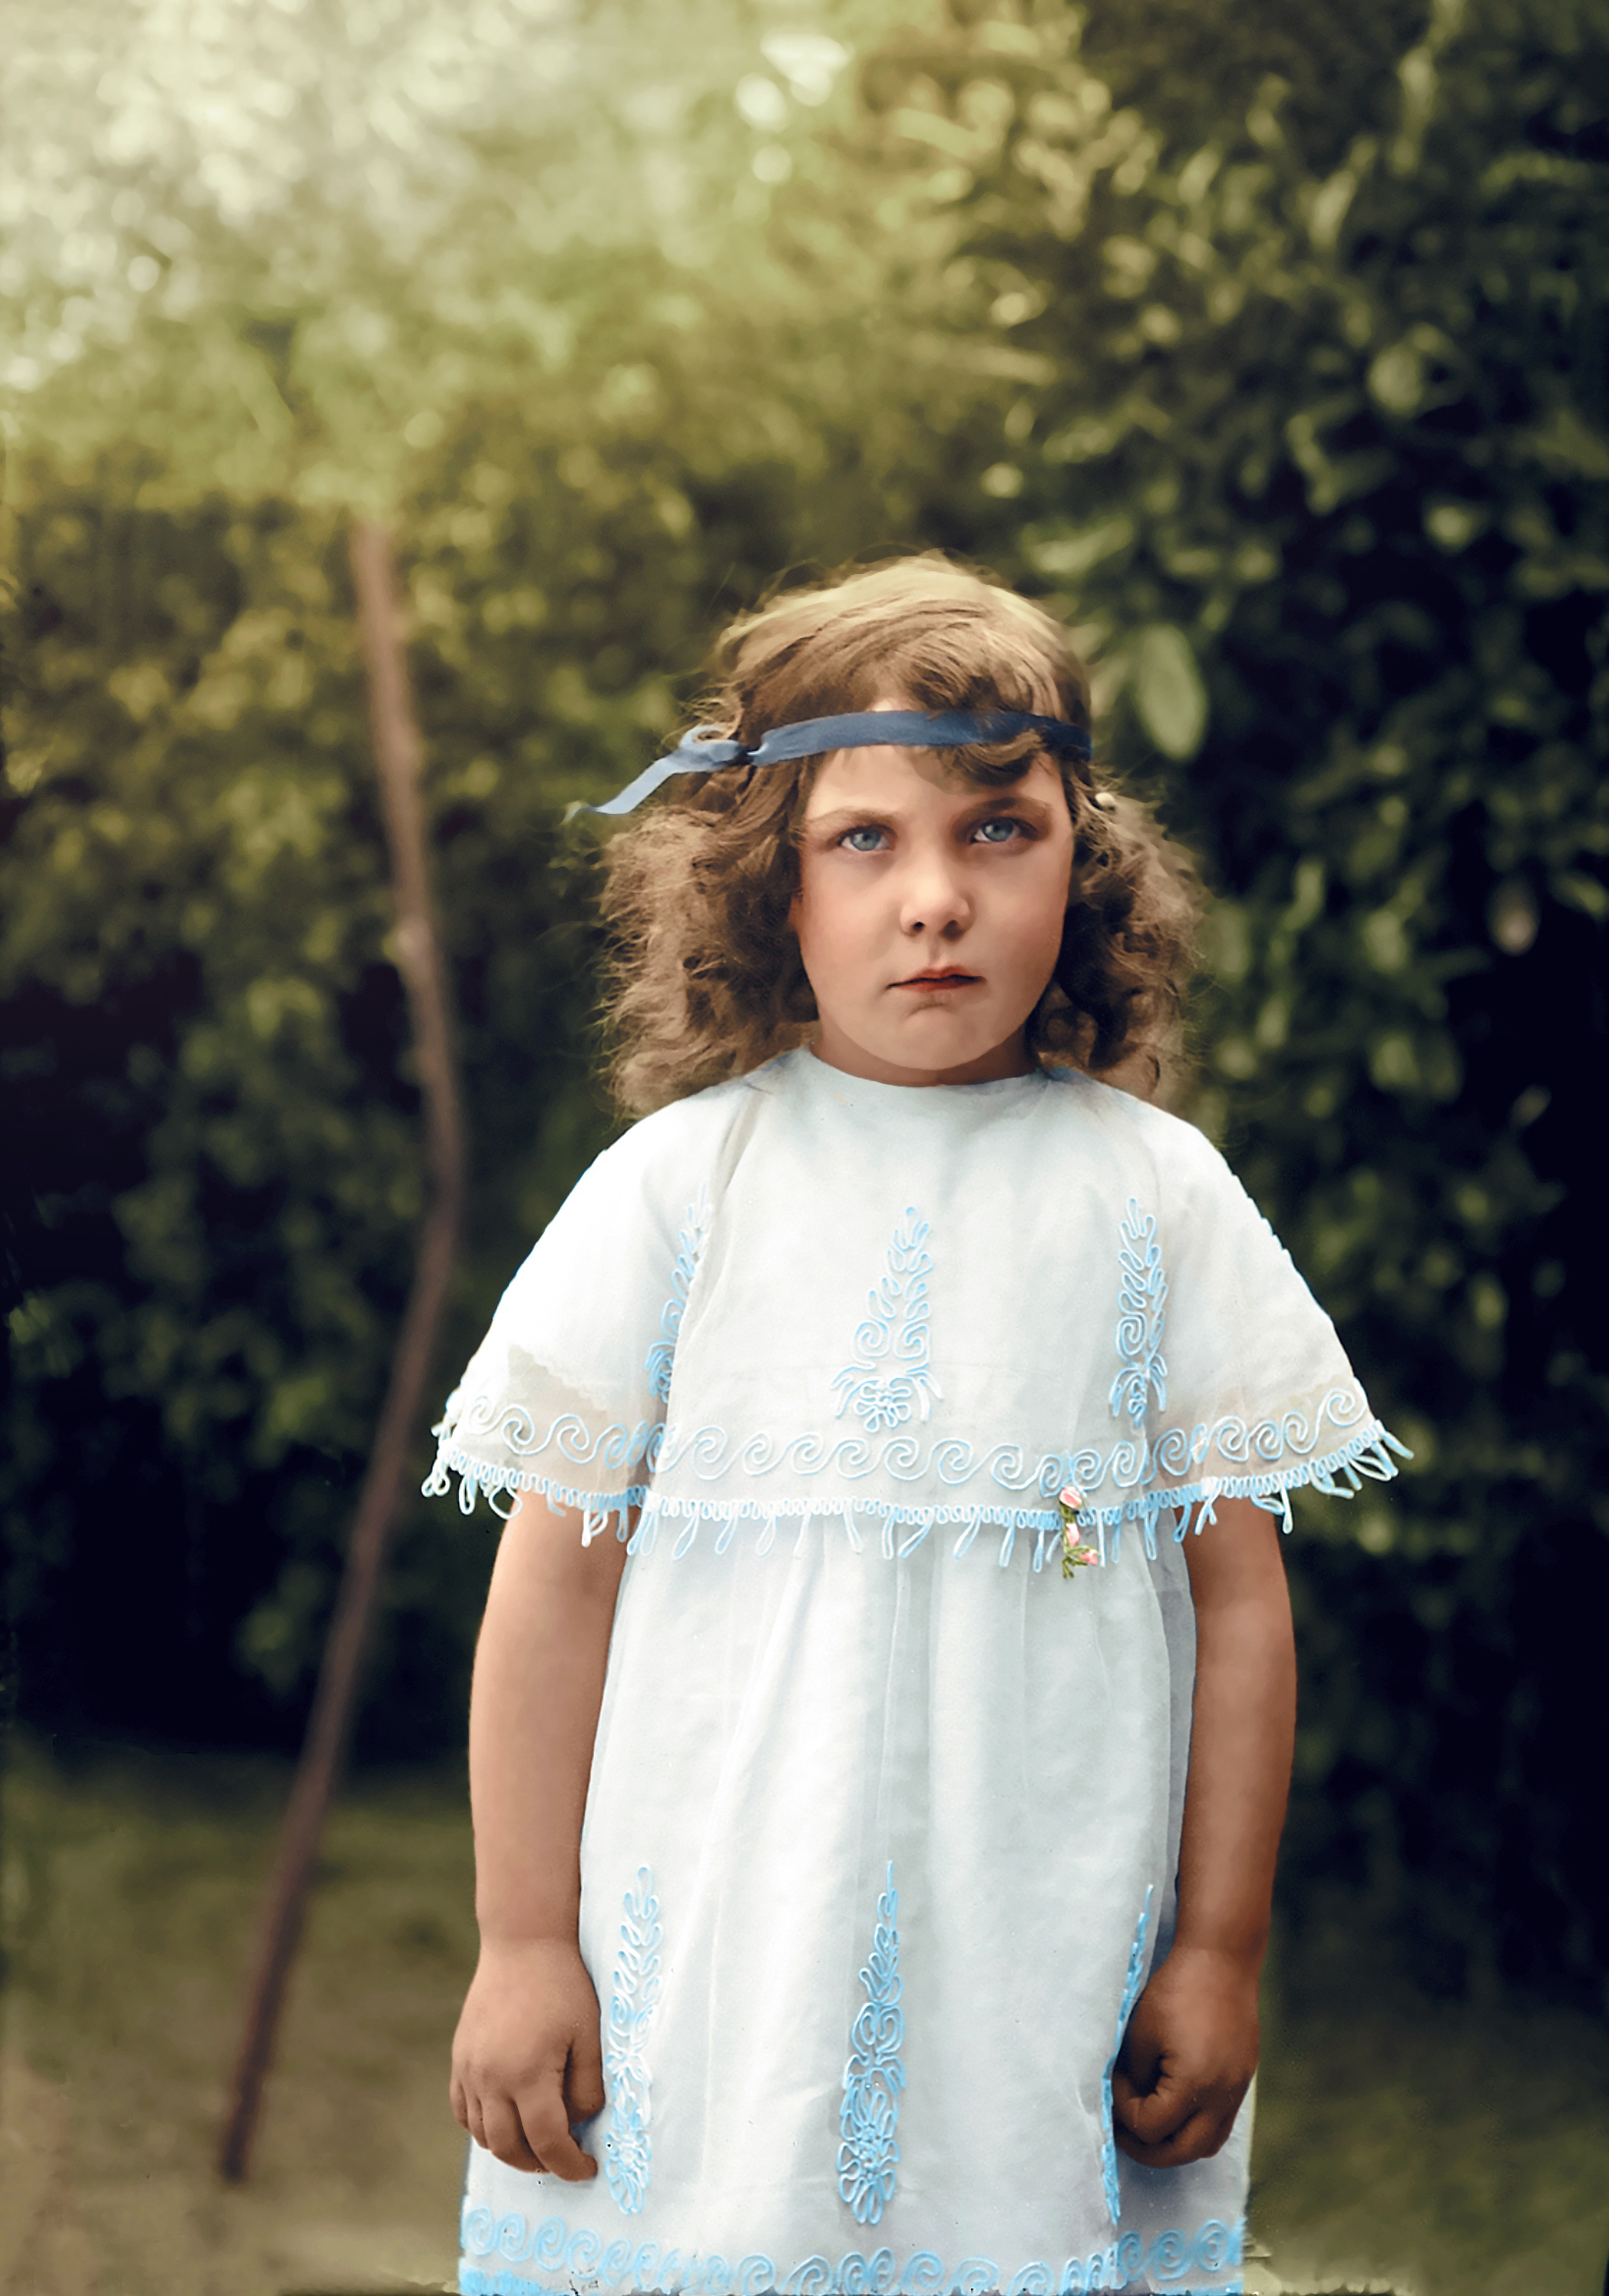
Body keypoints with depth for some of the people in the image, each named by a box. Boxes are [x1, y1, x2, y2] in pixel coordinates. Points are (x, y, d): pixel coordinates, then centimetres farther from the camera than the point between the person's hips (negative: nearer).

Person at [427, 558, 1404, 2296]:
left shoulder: (1154, 1196, 2)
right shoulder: (680, 1186, 0)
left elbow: (1238, 1593, 4)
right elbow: (556, 1576, 1)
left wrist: (1219, 1951, 2)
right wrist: (520, 1944, 1)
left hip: (1046, 1972, 1)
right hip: (704, 1975, 0)